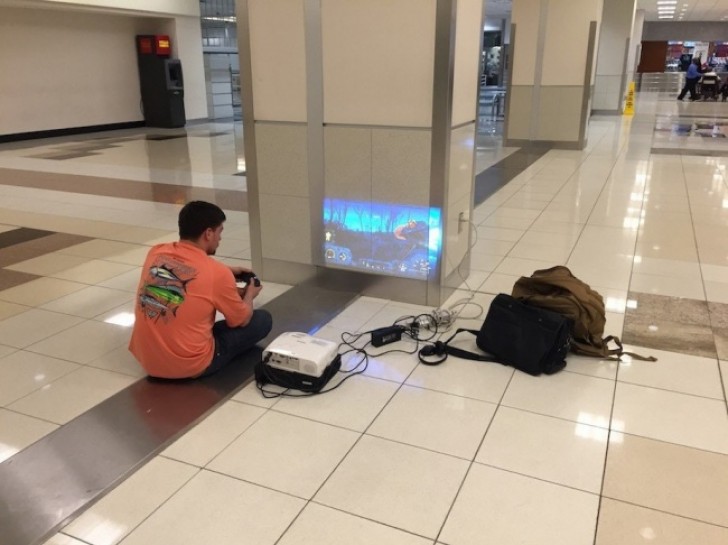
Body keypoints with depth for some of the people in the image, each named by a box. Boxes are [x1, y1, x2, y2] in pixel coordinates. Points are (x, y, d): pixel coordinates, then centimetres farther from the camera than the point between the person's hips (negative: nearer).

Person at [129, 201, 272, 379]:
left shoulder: (156, 252, -3)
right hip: (189, 366, -6)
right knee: (263, 319, 6)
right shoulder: (218, 274, -18)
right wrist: (249, 295, 19)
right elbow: (242, 320, -1)